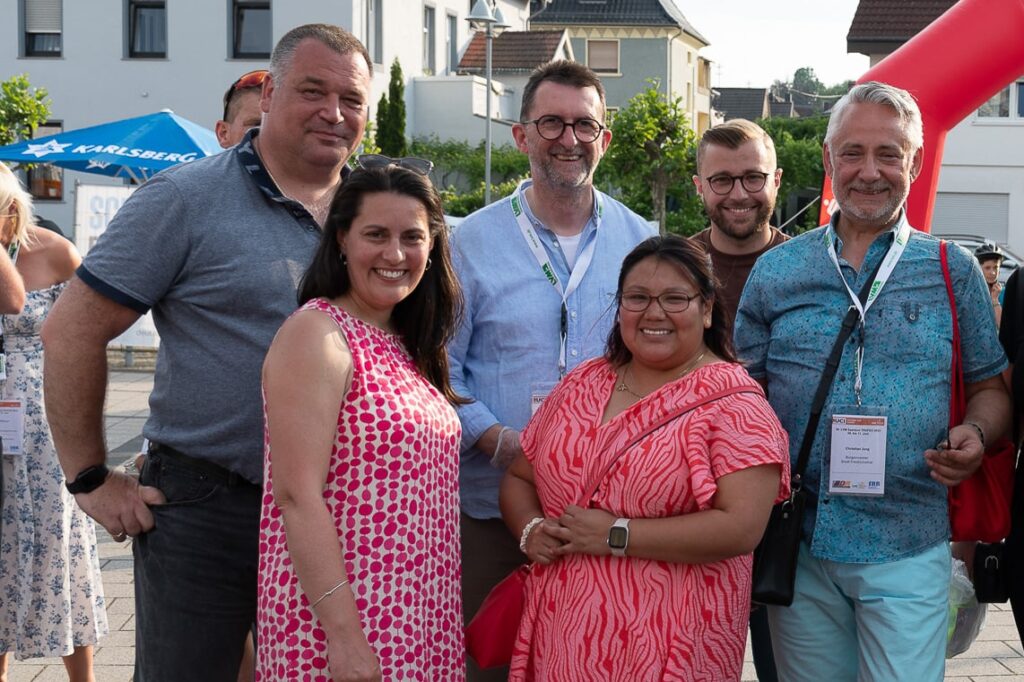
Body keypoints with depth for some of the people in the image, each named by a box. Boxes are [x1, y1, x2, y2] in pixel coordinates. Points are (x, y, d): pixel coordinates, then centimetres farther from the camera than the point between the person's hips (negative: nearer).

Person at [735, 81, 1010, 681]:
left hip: (908, 549, -1)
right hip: (798, 545, 2)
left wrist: (975, 434, -12)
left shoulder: (954, 272, 4)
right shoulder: (777, 271, 5)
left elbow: (991, 388, 11)